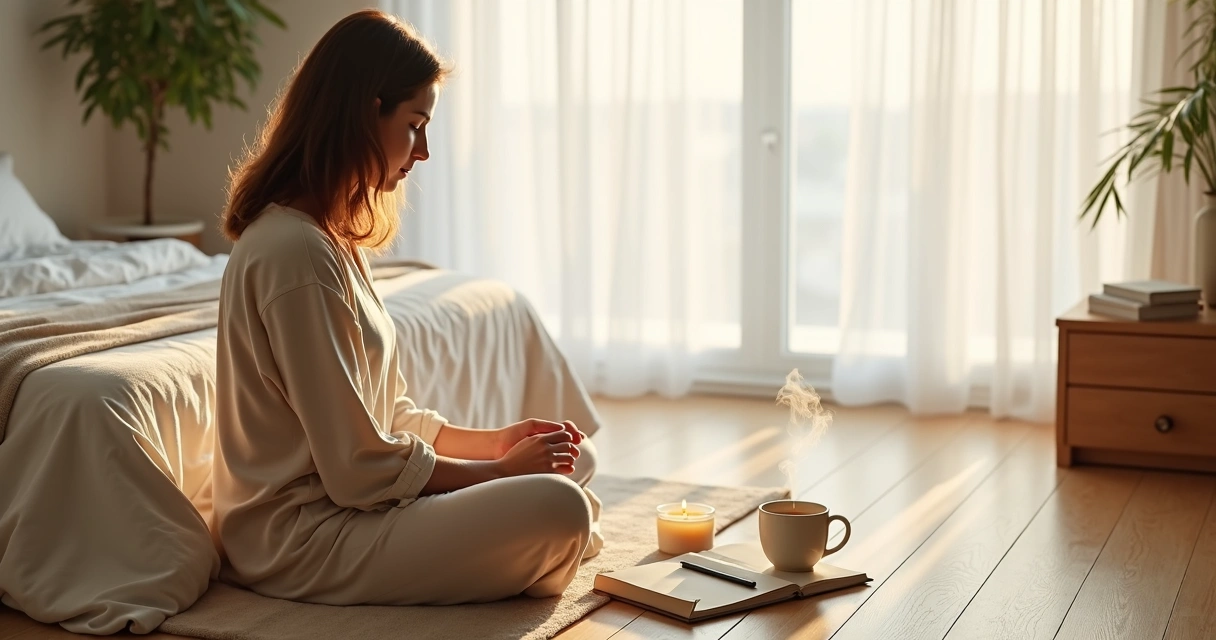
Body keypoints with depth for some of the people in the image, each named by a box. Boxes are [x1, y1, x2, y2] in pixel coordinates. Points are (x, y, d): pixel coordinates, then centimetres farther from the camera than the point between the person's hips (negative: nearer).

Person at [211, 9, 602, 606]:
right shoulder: (296, 252, -21)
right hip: (303, 539, -10)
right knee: (559, 510, -24)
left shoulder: (329, 237, 11)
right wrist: (501, 470, -10)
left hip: (338, 502, 10)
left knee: (571, 456, 12)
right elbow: (360, 469, -21)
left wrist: (496, 441, 1)